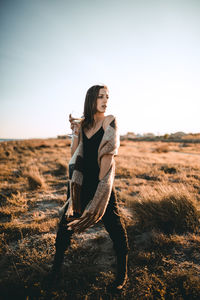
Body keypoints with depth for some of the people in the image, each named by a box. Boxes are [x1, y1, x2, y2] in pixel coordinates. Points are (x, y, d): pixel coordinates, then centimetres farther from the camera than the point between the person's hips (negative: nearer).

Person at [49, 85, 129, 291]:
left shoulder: (109, 121, -4)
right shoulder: (83, 124, 7)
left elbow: (108, 154, -11)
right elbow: (74, 154, 6)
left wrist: (99, 185, -14)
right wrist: (75, 133, -6)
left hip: (102, 181, -4)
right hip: (81, 182, 4)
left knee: (114, 225, -1)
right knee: (67, 219, 12)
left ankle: (122, 274, 19)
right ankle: (57, 263, 34)